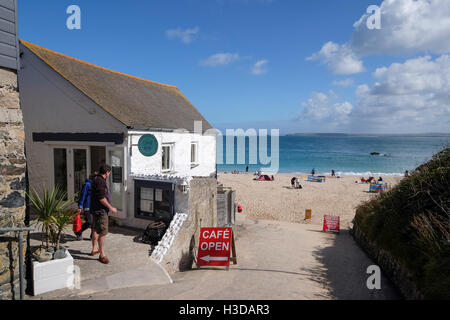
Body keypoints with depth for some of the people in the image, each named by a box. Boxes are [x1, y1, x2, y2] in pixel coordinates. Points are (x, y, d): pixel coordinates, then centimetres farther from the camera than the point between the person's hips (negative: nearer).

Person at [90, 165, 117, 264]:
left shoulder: (97, 179, 12)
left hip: (96, 210, 11)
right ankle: (102, 255, 0)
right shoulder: (100, 181, -21)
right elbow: (101, 198, -25)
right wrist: (111, 208, -16)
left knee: (95, 230, 21)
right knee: (102, 232, -6)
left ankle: (94, 249, 35)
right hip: (100, 211, -11)